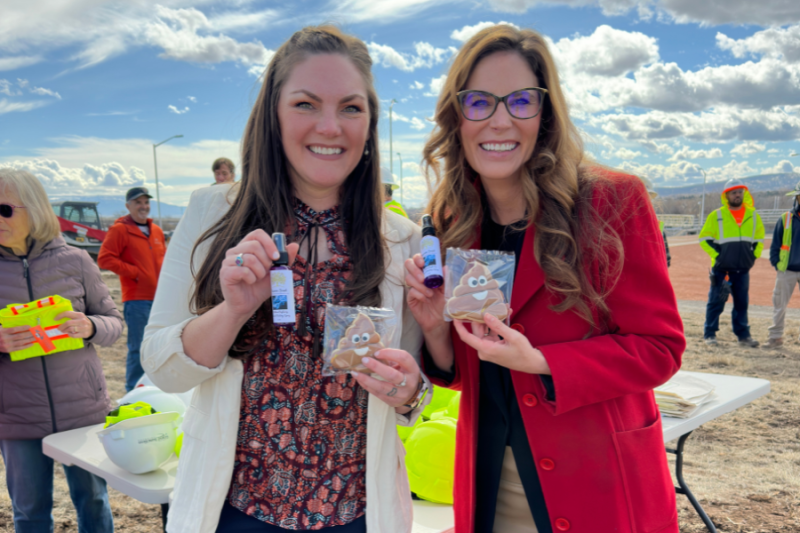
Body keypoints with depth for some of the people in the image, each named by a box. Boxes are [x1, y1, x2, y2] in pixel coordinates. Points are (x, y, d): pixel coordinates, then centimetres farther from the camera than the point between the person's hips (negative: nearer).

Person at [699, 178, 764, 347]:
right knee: (716, 302, -1)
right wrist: (716, 255, -8)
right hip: (721, 268, -3)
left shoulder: (753, 216, 9)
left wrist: (754, 255, 7)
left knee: (742, 303, 9)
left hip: (743, 269, 3)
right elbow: (704, 238, 2)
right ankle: (709, 334, 7)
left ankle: (743, 335, 17)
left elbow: (759, 239, 21)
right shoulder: (716, 215, -1)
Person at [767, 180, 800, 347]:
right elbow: (775, 244, 6)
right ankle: (776, 337, 17)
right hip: (787, 271, 0)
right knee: (779, 304, 6)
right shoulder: (785, 219, 2)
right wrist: (776, 263, -2)